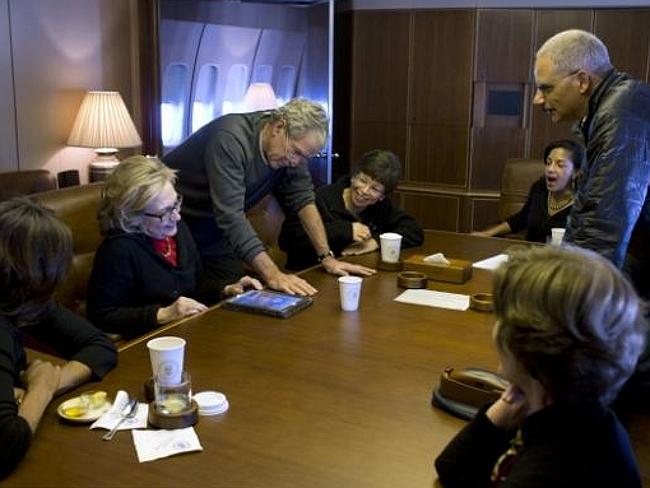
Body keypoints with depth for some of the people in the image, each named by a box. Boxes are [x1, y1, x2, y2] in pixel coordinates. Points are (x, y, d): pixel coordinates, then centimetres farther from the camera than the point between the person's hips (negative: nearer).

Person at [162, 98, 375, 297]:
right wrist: (273, 275, -41)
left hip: (213, 226, 6)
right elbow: (231, 216, -38)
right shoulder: (230, 140, -33)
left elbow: (303, 200, -5)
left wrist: (327, 257, -12)